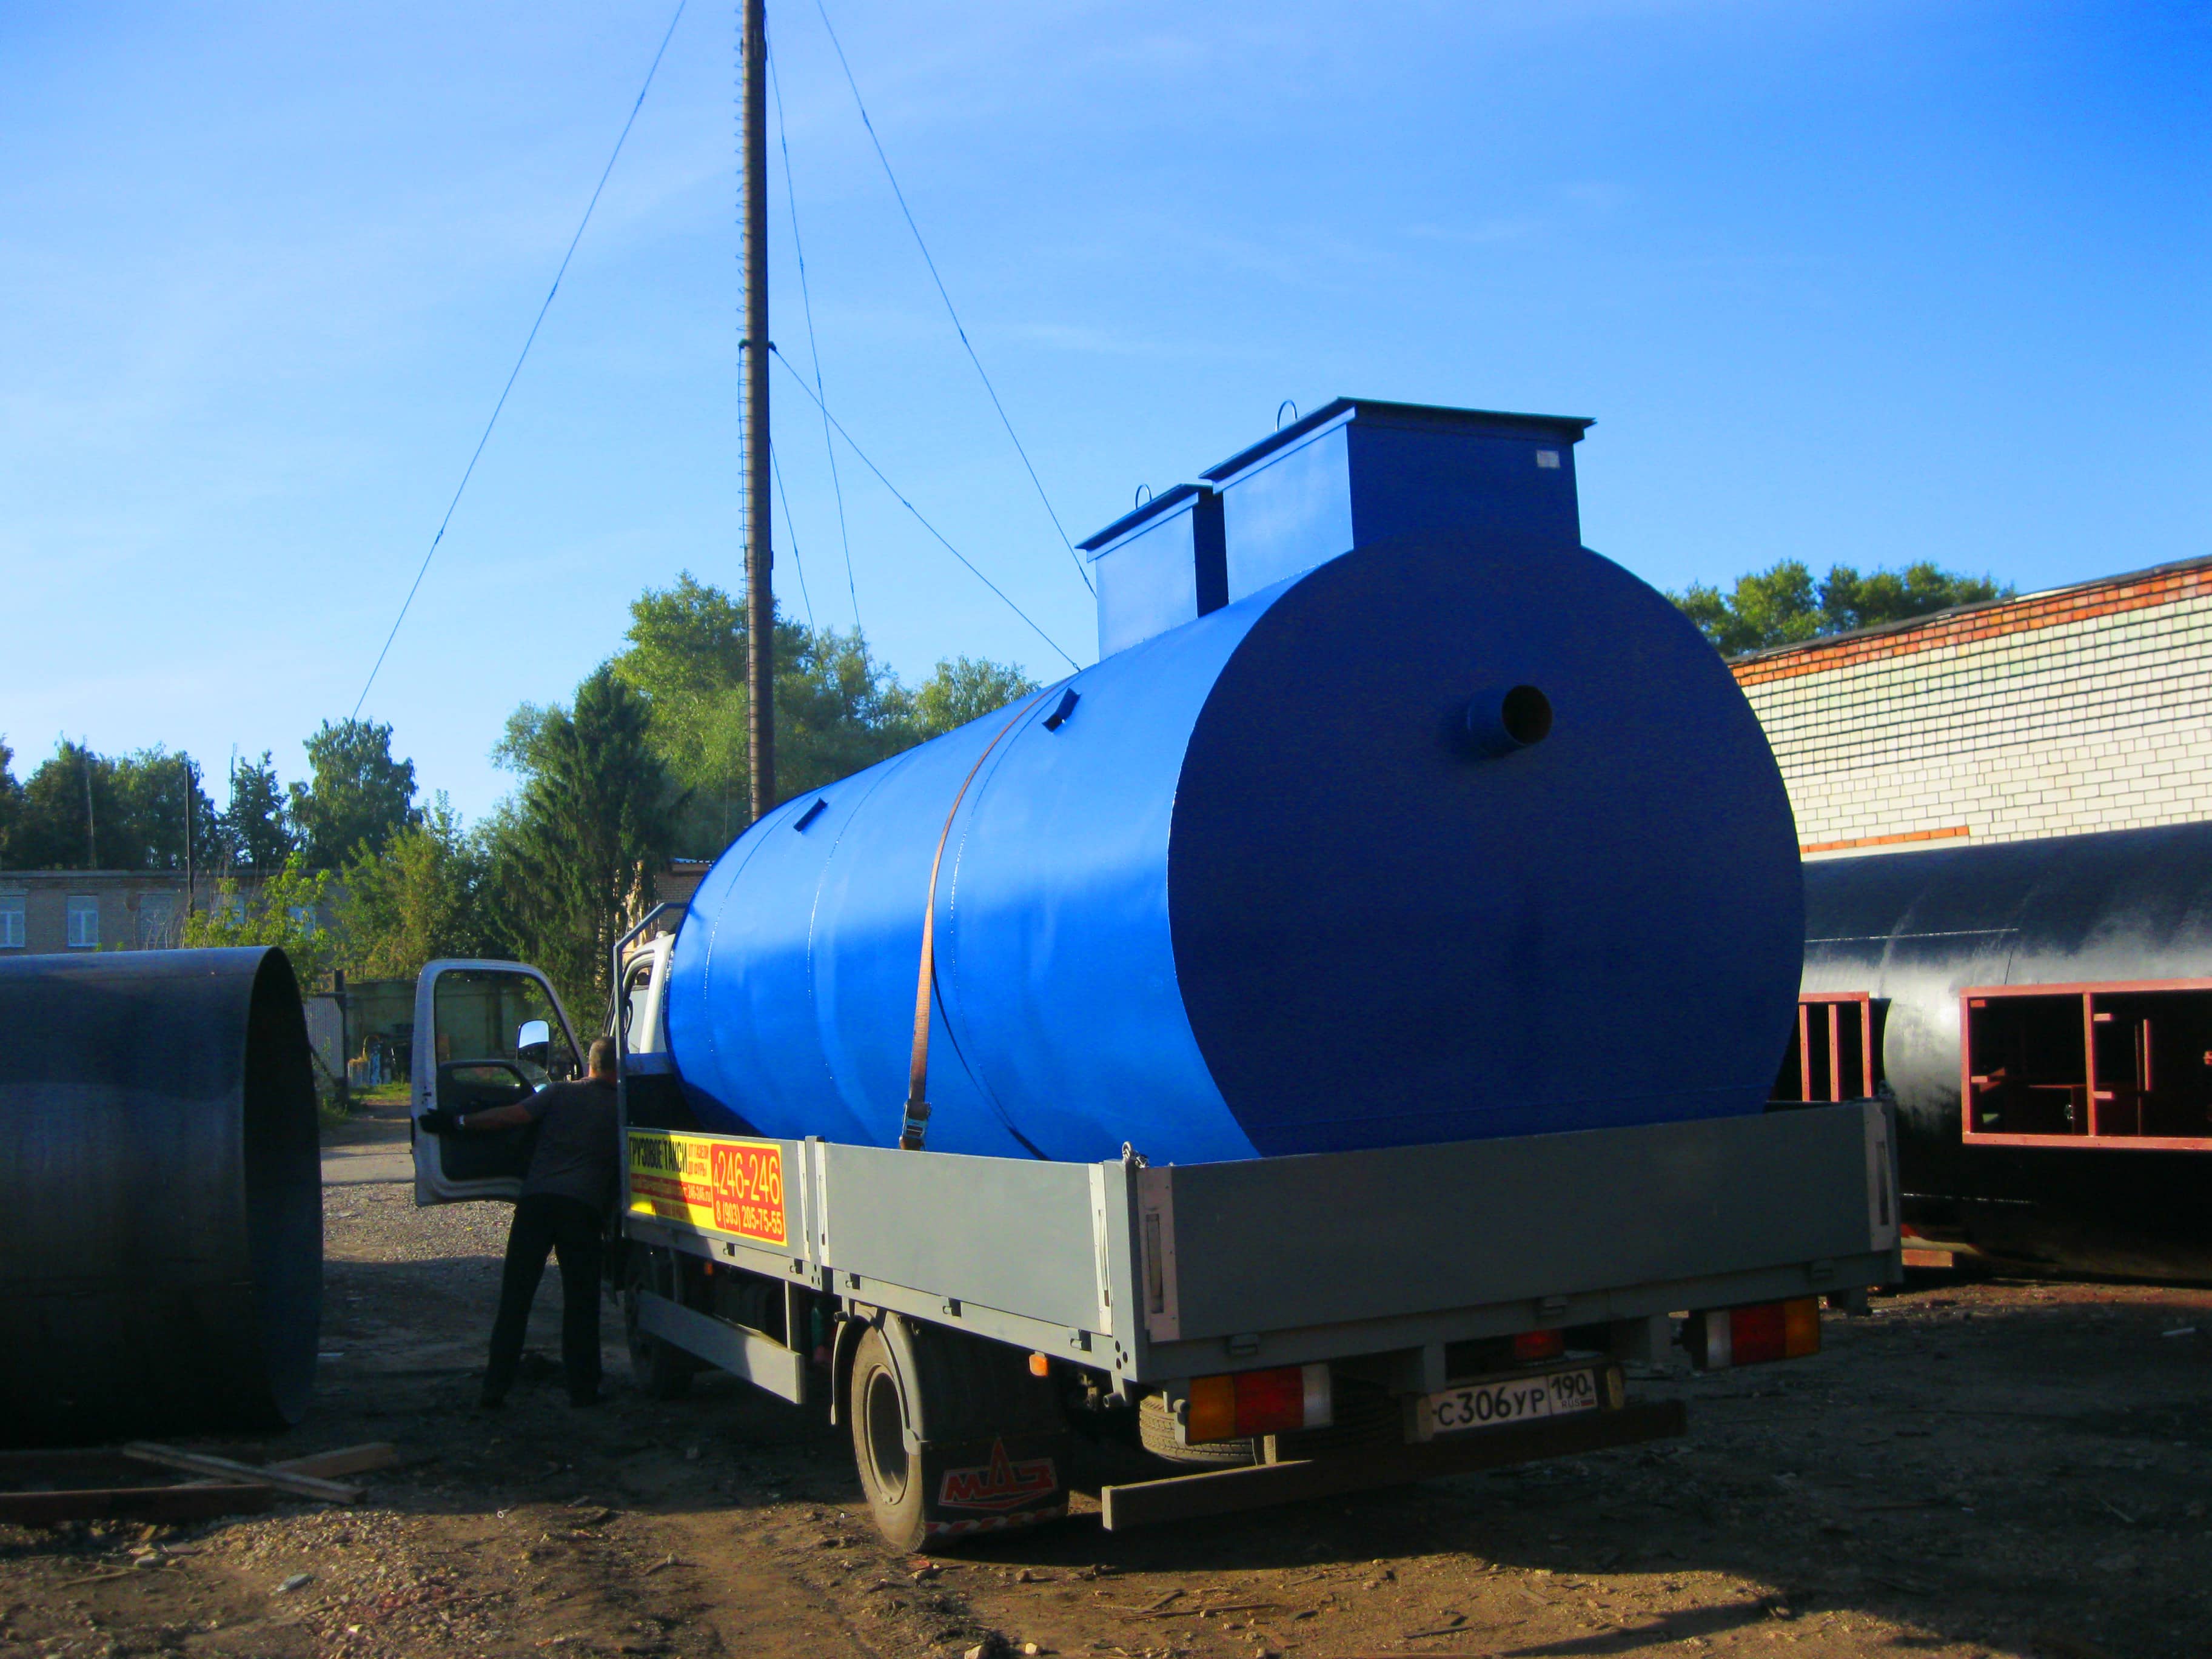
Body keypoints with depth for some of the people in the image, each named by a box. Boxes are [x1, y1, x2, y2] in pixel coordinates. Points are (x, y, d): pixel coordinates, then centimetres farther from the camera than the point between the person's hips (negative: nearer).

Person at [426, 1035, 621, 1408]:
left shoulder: (560, 1093, 12)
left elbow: (512, 1115, 1)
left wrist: (459, 1122, 5)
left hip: (537, 1198, 1)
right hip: (584, 1206, -1)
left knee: (515, 1296, 5)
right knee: (580, 1301, 7)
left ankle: (495, 1387, 4)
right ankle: (582, 1388, 7)